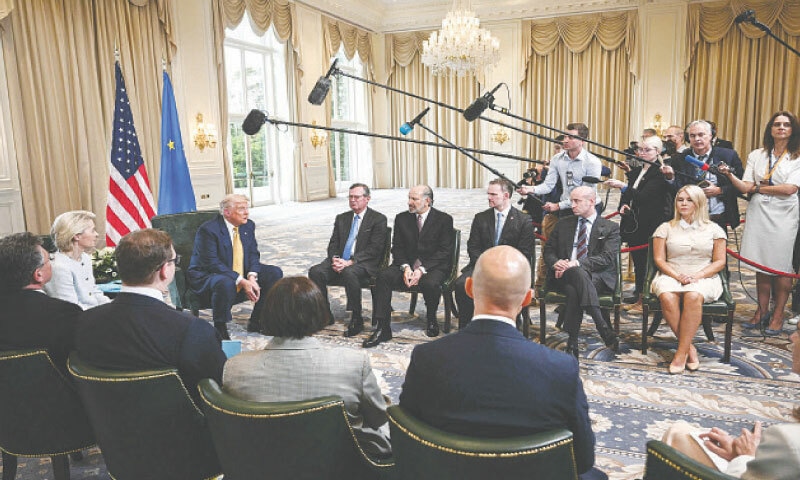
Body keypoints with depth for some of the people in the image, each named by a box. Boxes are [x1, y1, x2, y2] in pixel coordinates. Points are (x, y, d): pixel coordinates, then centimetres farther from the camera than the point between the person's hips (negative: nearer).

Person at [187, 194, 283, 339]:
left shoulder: (248, 225, 3)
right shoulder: (208, 229, -19)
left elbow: (253, 254, 3)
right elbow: (213, 263, -24)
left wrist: (252, 277, -18)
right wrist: (241, 281, -31)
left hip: (242, 276, 8)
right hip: (206, 276, -7)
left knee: (275, 273, -6)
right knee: (225, 284, -41)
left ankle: (256, 322, 3)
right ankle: (220, 330, -18)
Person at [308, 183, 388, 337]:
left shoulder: (378, 219, 1)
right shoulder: (341, 218, 19)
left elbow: (374, 249, -10)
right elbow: (333, 244, 15)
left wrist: (350, 262, -20)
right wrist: (335, 259, -9)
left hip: (363, 263, -5)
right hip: (339, 261, 6)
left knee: (349, 273, -38)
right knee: (315, 271, -21)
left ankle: (356, 320, -23)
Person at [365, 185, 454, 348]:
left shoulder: (444, 219, -1)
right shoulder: (402, 218, 11)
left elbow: (444, 251, -8)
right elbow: (397, 247, 7)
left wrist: (422, 269, -19)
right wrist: (405, 267, -14)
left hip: (433, 266, -3)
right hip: (407, 264, 3)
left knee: (430, 283, -36)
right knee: (383, 276, -24)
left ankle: (431, 320, -3)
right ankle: (383, 328, -23)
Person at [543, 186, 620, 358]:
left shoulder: (610, 228, 10)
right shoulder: (563, 224, 22)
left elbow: (607, 258, -5)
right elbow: (548, 250, 19)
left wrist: (576, 263, -18)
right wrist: (556, 263, -7)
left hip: (597, 276, -2)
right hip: (563, 275, 2)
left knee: (575, 291, -37)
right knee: (578, 273, -36)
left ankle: (572, 344, -36)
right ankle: (605, 330, -41)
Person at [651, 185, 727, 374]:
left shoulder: (713, 229, 12)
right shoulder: (666, 228, 12)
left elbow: (720, 262, 6)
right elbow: (659, 259, 5)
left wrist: (697, 276, -11)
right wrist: (677, 276, -13)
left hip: (704, 278, 0)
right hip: (671, 276, 1)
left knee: (693, 296, -37)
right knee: (667, 297, -35)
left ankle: (681, 352, -30)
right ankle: (690, 348, -23)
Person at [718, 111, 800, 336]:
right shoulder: (756, 155, 9)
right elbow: (745, 187, 0)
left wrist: (758, 188, -4)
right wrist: (729, 175, -16)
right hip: (758, 214, 2)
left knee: (781, 266, 1)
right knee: (761, 264, 6)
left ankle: (778, 315, 11)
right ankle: (762, 311, 16)